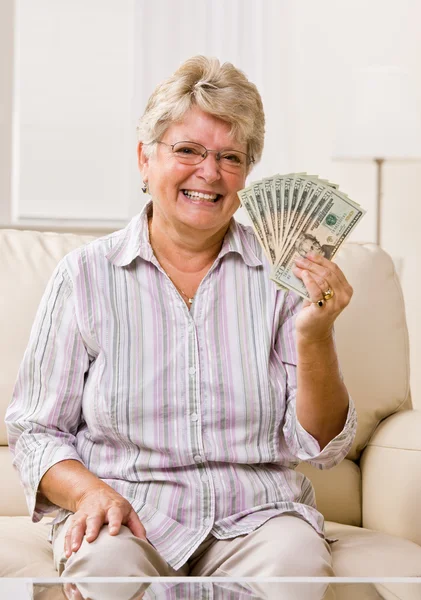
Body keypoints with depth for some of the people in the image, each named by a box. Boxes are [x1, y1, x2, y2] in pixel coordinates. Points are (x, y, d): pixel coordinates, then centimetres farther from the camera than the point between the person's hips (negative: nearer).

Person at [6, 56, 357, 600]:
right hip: (127, 513, -1)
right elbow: (34, 430, 5)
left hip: (255, 512, 1)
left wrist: (315, 336, -14)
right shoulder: (86, 274, 2)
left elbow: (322, 448, 1)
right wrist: (90, 492, -14)